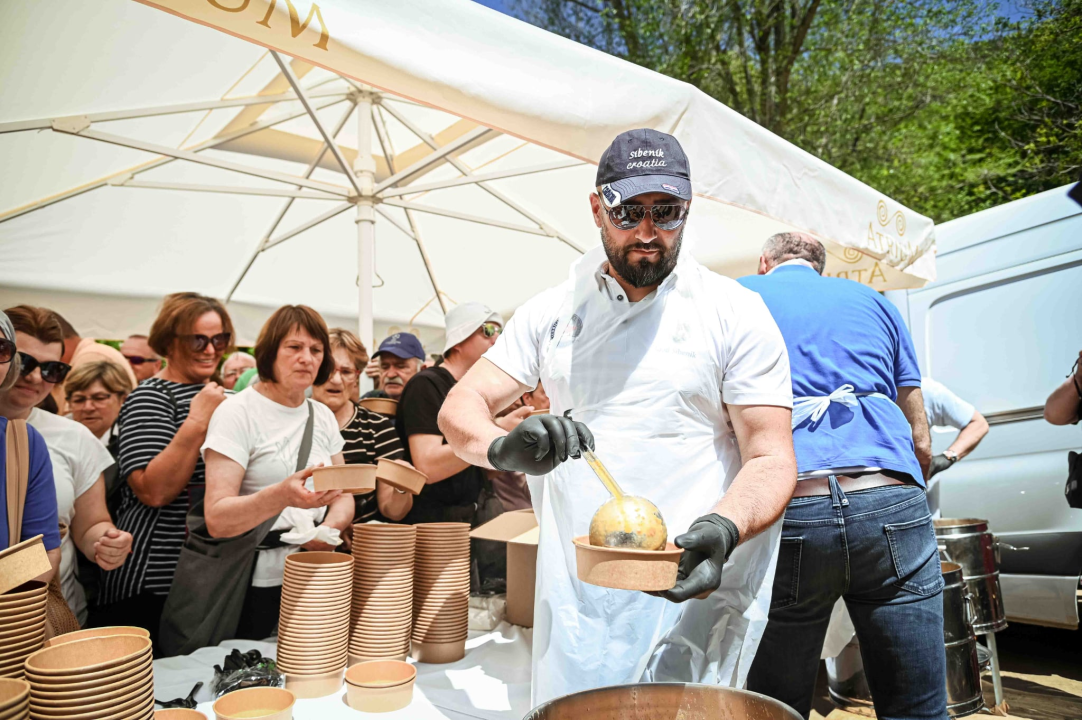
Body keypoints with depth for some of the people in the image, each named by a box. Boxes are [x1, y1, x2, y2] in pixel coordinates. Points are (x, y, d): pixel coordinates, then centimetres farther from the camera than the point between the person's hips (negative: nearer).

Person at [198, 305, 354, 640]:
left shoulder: (323, 415, 7)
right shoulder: (237, 412, -11)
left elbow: (344, 496, 10)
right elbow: (216, 519, -18)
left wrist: (331, 528, -12)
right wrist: (282, 495, -35)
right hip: (255, 587, -5)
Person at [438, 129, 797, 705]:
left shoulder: (736, 313, -2)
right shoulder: (552, 311, 7)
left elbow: (771, 460, -5)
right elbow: (460, 408, 1)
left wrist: (722, 529, -26)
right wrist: (507, 448, -22)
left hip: (691, 585, -2)